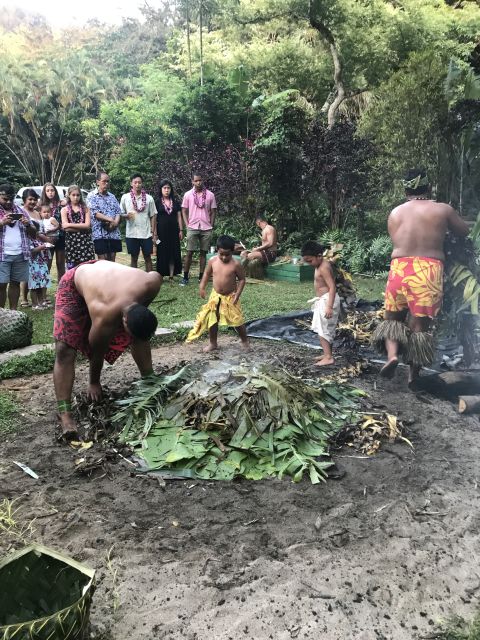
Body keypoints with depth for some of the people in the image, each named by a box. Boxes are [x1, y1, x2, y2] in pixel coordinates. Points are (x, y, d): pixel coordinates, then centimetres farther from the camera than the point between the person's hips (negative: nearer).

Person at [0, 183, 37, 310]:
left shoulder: (21, 211, 13)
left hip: (21, 254, 3)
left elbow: (33, 234, 14)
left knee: (15, 283, 8)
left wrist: (28, 225, -6)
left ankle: (13, 311, 15)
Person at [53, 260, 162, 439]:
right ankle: (64, 414, -22)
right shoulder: (104, 318, -41)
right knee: (64, 350, -21)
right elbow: (97, 352, -22)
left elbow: (155, 275, -7)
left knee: (141, 337, 2)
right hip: (74, 285, -5)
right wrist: (94, 382, -3)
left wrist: (141, 310, -1)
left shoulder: (150, 285, -34)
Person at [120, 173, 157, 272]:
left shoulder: (149, 198, 2)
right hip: (131, 233, 0)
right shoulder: (125, 197, 2)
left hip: (146, 233, 0)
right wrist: (127, 215, -14)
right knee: (134, 258, 8)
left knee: (147, 257, 6)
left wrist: (153, 231, -1)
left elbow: (152, 216, 4)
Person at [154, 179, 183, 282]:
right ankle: (161, 276, 6)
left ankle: (171, 276, 4)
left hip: (173, 231, 3)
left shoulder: (175, 202, 9)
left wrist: (181, 230, 3)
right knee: (162, 254, 0)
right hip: (162, 231, -3)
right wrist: (154, 233, -6)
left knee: (173, 254, 1)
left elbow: (179, 217, 10)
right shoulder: (157, 202, 0)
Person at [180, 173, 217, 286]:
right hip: (192, 228, -1)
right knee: (189, 252, -1)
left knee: (203, 252, 5)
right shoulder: (188, 195, 3)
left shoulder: (210, 195, 4)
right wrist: (187, 225, -2)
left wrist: (211, 226, 2)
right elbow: (184, 211, 6)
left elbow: (213, 212, 8)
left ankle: (201, 277, 11)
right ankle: (185, 277, 4)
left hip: (206, 229, 1)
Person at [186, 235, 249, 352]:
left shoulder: (236, 264, -16)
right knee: (212, 321, 8)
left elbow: (242, 279, -7)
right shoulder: (212, 261, -6)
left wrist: (237, 294, -15)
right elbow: (207, 274, 10)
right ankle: (213, 344, 25)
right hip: (215, 296, 4)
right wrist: (202, 287, 2)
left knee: (237, 321, 0)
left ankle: (245, 342, 21)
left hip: (230, 297, -3)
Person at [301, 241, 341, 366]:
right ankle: (327, 354, 25)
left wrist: (329, 306, -30)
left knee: (323, 330, -8)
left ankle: (329, 357, -6)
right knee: (323, 330, 16)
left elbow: (332, 287, -25)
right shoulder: (320, 265, 10)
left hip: (327, 300, -10)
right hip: (322, 300, 10)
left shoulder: (324, 268, -20)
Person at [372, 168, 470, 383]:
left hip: (399, 268, 2)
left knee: (393, 317, 16)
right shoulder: (442, 210, 4)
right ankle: (414, 372, 17)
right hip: (429, 270, -2)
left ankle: (392, 354, -9)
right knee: (420, 323, 7)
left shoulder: (395, 213, 11)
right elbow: (464, 231, 17)